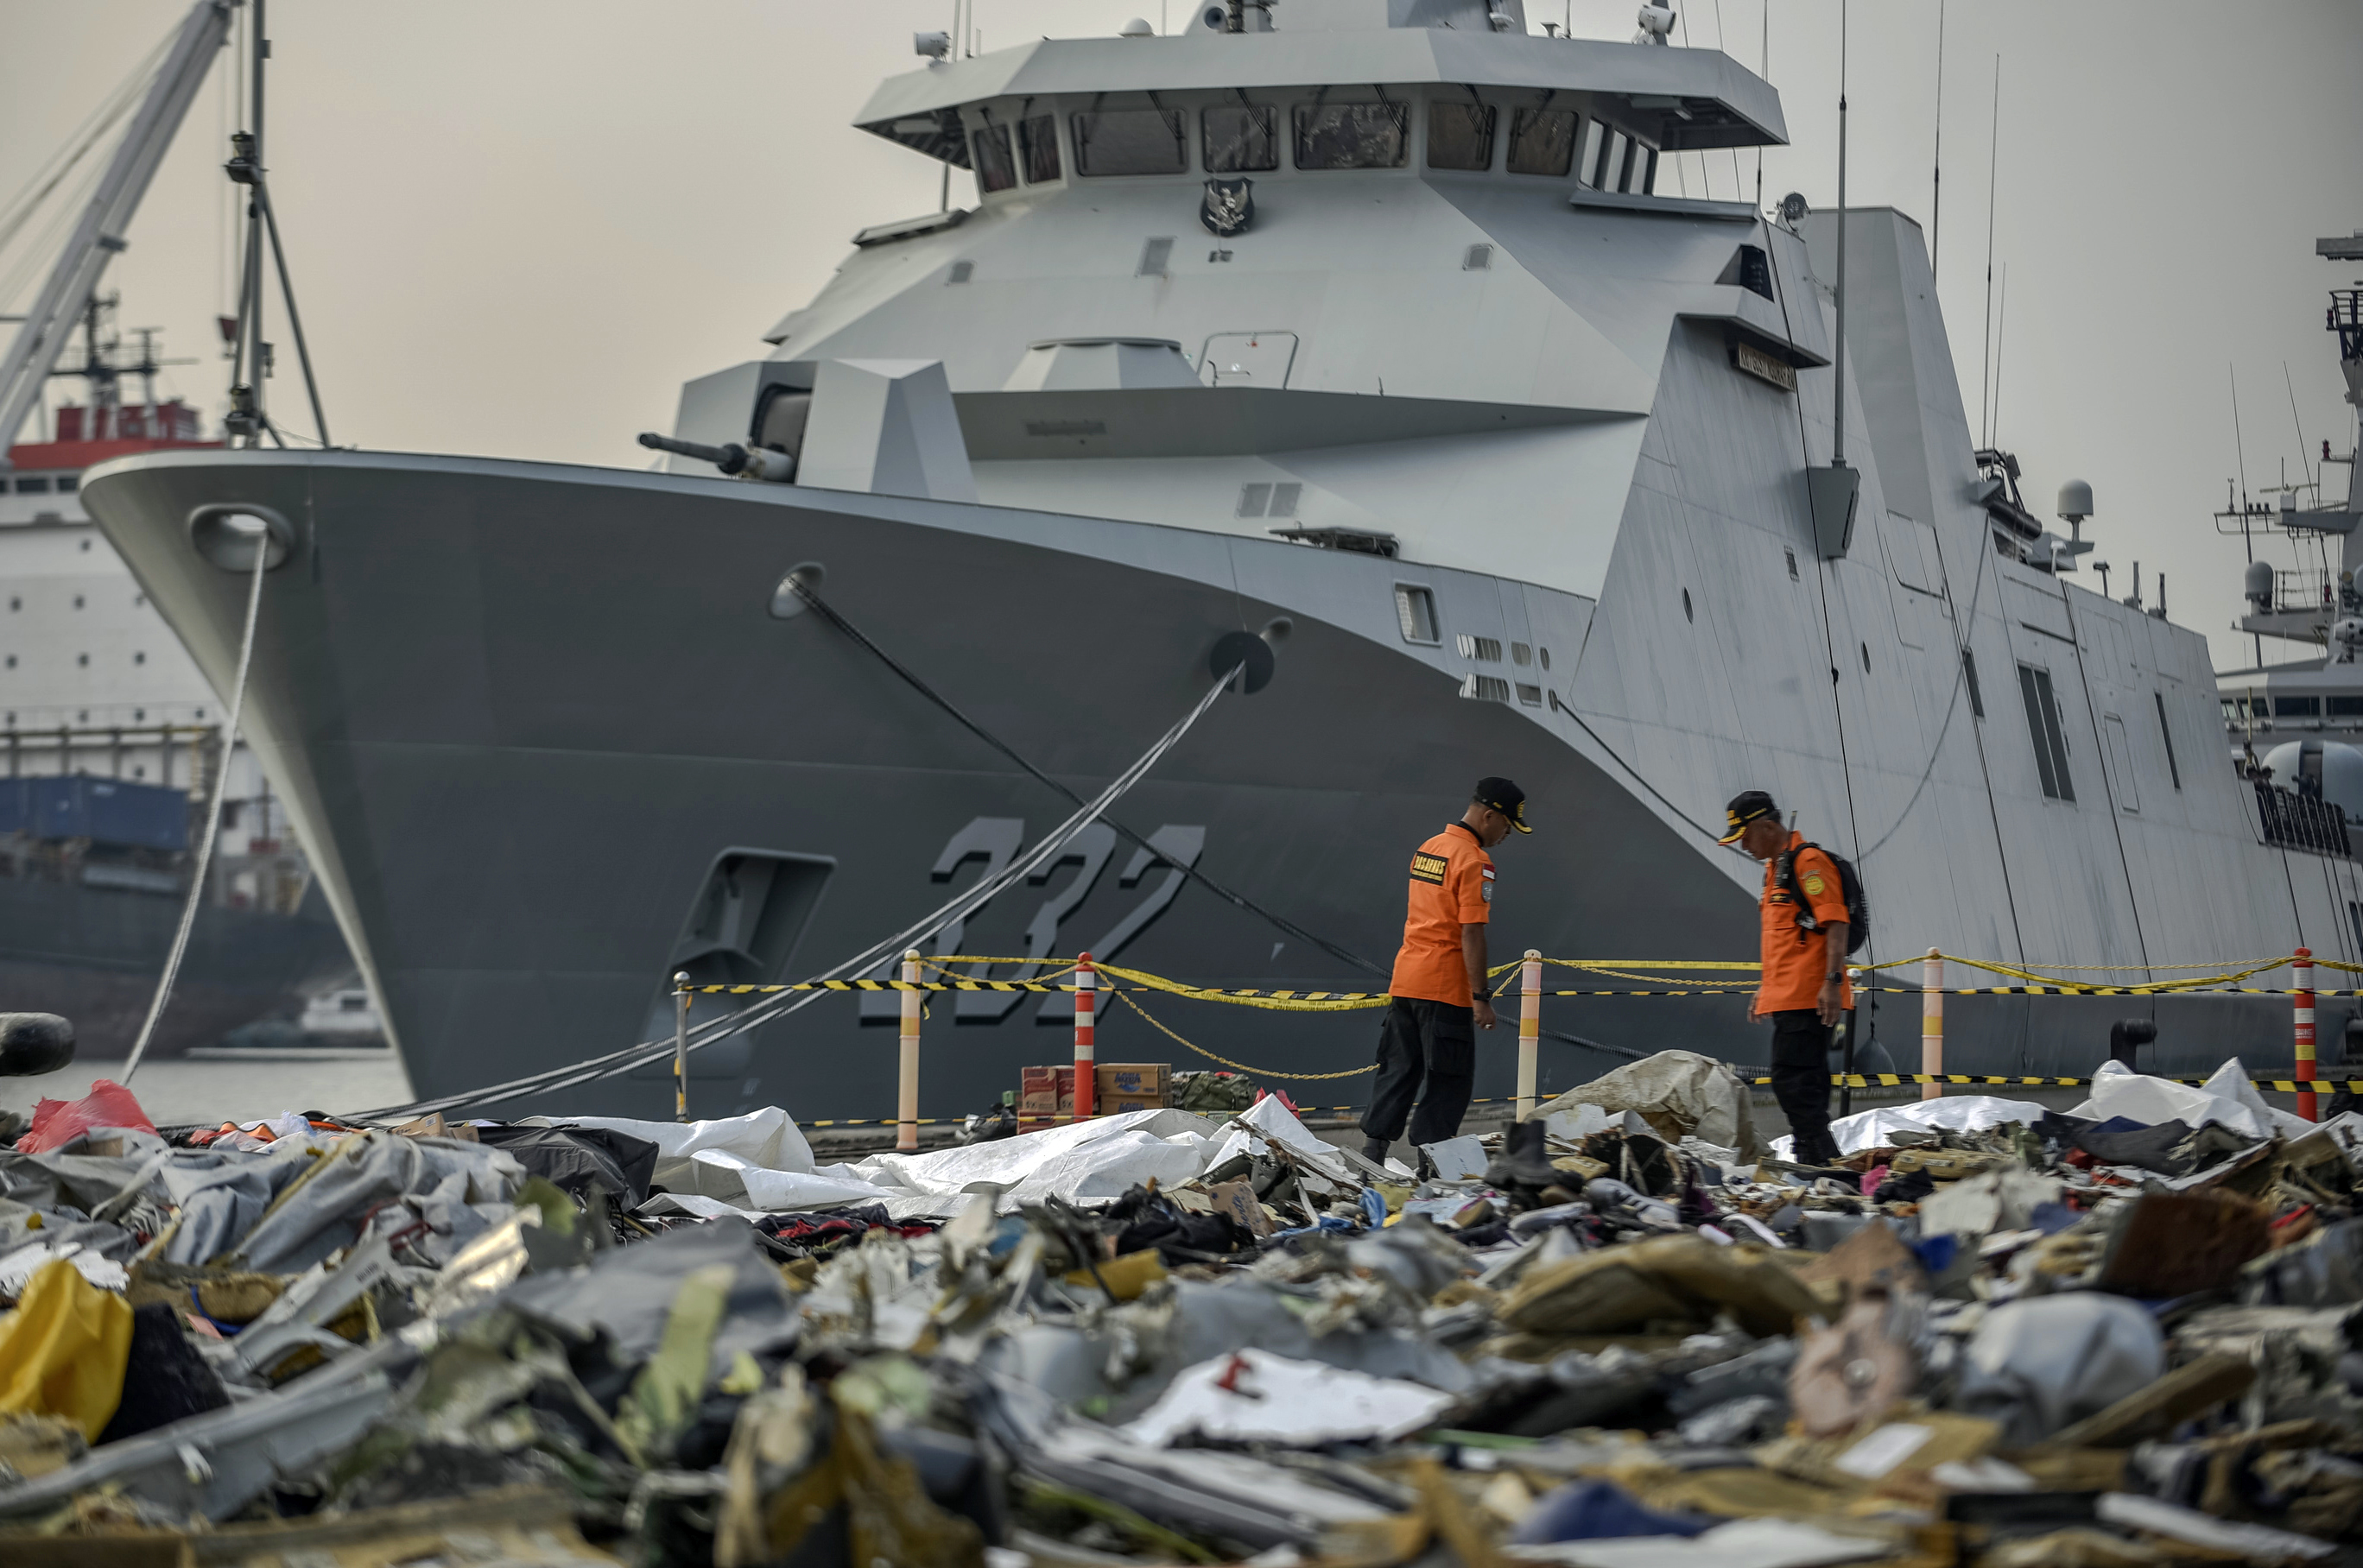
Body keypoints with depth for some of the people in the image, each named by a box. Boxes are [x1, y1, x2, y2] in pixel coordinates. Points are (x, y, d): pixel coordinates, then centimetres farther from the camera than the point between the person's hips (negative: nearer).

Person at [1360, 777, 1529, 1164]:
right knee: (1449, 1081, -1)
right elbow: (1471, 933, -18)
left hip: (1405, 980, 8)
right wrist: (1480, 997, -17)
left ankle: (1371, 1152, 11)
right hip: (1444, 987, -8)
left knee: (1398, 1073, 12)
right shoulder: (1474, 861, -13)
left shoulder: (1428, 848, 14)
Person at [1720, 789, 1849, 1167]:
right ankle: (1814, 1164, 12)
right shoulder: (1775, 868, 22)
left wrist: (1833, 981, -24)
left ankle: (1822, 1161, -14)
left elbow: (1836, 923, -17)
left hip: (1808, 998, -10)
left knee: (1792, 1082, -14)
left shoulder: (1808, 861, -9)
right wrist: (1765, 989, 28)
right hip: (1787, 998, 10)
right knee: (1806, 1085, 10)